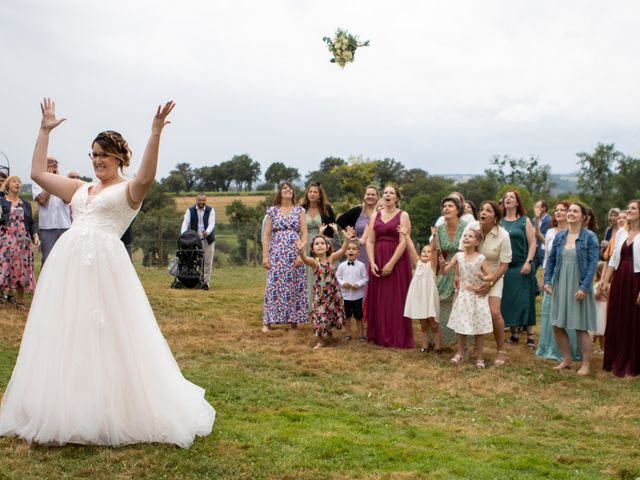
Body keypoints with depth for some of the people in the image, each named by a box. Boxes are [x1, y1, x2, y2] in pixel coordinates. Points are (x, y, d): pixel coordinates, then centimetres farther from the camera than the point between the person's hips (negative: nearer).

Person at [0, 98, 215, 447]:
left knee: (107, 339, -5)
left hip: (104, 265, -6)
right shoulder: (80, 188, 22)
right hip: (67, 263, 6)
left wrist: (155, 132, -26)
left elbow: (146, 177, -19)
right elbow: (38, 173, 26)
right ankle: (67, 412, 21)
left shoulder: (129, 190, 3)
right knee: (66, 339, 9)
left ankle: (113, 415, 6)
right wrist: (45, 131, 25)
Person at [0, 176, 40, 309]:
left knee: (21, 270, 4)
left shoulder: (26, 205, 16)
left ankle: (20, 300, 11)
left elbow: (31, 223, 14)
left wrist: (34, 235, 1)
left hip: (23, 242, 3)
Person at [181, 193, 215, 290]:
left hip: (208, 240, 0)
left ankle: (206, 282, 3)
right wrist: (183, 234, -23)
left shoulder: (210, 210, 2)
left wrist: (207, 232, -31)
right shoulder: (190, 210, 4)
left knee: (207, 262, -2)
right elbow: (186, 222, -5)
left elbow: (212, 223, -10)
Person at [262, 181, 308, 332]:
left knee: (295, 287, 1)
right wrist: (265, 256, -3)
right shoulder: (272, 211, 7)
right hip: (276, 255, -1)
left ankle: (294, 320, 9)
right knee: (274, 286, -5)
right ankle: (268, 322, -1)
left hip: (295, 255, 1)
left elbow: (304, 233, 2)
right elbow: (266, 235, 5)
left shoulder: (299, 210, 7)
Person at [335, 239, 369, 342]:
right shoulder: (342, 265, -1)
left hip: (357, 295, -2)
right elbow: (337, 276, 3)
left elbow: (365, 278, -4)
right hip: (345, 295, 2)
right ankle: (348, 333, 23)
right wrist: (343, 283, -14)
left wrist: (358, 284, -18)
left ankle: (361, 334, 16)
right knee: (347, 316, 11)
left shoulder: (361, 265, -6)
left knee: (359, 316, 6)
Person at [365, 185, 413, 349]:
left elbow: (403, 242, -11)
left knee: (395, 299, -2)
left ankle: (397, 338, 4)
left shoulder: (403, 215, -2)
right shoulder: (375, 216, 11)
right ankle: (379, 336, 15)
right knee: (378, 299, 6)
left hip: (397, 261, -4)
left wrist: (391, 263, -18)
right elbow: (369, 241, 5)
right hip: (377, 261, 4)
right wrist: (372, 263, -8)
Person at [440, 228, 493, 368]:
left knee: (478, 330, 4)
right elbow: (445, 271, 0)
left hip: (477, 296, -3)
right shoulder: (458, 256, -2)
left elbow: (491, 275, -8)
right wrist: (442, 263, -20)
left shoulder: (480, 258, -11)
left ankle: (480, 358, 15)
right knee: (460, 328, 10)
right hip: (463, 295, 3)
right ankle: (461, 353, 27)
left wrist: (484, 278, -30)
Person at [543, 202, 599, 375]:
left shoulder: (590, 237, -7)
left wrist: (584, 287, -17)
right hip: (560, 286, 5)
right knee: (557, 326, 7)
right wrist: (547, 281, -1)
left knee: (581, 327, 0)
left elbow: (593, 263, -11)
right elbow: (551, 259, 9)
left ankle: (586, 364, 12)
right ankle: (567, 359, 23)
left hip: (578, 287, -5)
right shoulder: (560, 236, 6)